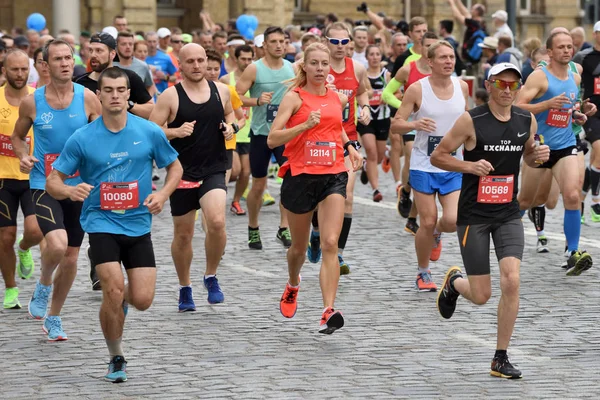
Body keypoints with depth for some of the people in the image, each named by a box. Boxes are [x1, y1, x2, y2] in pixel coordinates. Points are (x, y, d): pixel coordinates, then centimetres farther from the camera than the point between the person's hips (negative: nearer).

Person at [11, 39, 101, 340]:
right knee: (57, 244, -26)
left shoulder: (87, 98, -4)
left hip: (79, 186, 2)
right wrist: (23, 157, -8)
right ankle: (44, 285, 7)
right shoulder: (32, 102, -4)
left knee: (71, 257, 9)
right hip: (44, 186, -2)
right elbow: (18, 136, 12)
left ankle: (53, 318, 29)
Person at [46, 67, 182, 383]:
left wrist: (163, 194, -8)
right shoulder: (82, 138, -6)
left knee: (142, 300, -5)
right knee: (113, 290, -19)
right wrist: (70, 190, -25)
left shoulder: (149, 132, -2)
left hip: (138, 224, 2)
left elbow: (175, 167, 11)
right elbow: (53, 181, -2)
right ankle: (116, 358, 4)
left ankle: (121, 299, 35)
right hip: (101, 223, -2)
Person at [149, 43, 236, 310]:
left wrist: (229, 127, 1)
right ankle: (185, 289, 29)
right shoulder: (170, 96, -6)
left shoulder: (221, 91, 3)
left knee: (217, 222, -22)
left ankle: (211, 278, 0)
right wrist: (175, 131, -22)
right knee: (183, 234, 9)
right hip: (183, 173, -1)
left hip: (214, 170, 1)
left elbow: (229, 113, 23)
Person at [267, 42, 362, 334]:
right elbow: (272, 139, -15)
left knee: (330, 243, -15)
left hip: (333, 175, 2)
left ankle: (329, 312, -23)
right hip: (301, 176, -2)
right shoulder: (294, 97, -6)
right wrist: (305, 125, -25)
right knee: (299, 246, 15)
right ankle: (293, 286, 48)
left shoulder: (338, 98, 7)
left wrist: (349, 146, 14)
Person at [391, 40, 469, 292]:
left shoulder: (462, 87, 3)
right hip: (424, 166, -3)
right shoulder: (417, 89, -9)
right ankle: (423, 274, 19)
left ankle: (437, 234, 25)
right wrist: (415, 124, -27)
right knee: (428, 222, -3)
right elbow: (395, 125, -7)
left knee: (454, 220, -12)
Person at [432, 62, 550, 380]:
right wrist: (470, 166, -22)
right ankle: (454, 282, 38)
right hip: (474, 215, -3)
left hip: (508, 214, 3)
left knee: (511, 281, -14)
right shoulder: (471, 121, -12)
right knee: (481, 296, -1)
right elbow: (437, 156, -6)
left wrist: (539, 156, -4)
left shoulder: (527, 121, 2)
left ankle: (501, 359, -2)